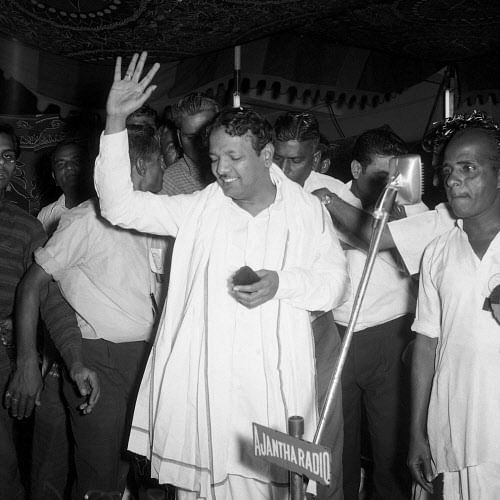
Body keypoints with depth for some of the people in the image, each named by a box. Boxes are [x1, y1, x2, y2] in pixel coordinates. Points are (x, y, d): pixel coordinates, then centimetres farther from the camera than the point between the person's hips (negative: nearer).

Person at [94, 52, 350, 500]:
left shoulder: (307, 210, 5)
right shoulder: (200, 209, 4)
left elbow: (335, 281, 6)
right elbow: (119, 205, -1)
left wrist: (283, 283, -13)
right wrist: (116, 121, -10)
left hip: (278, 385, 0)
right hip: (205, 385, 0)